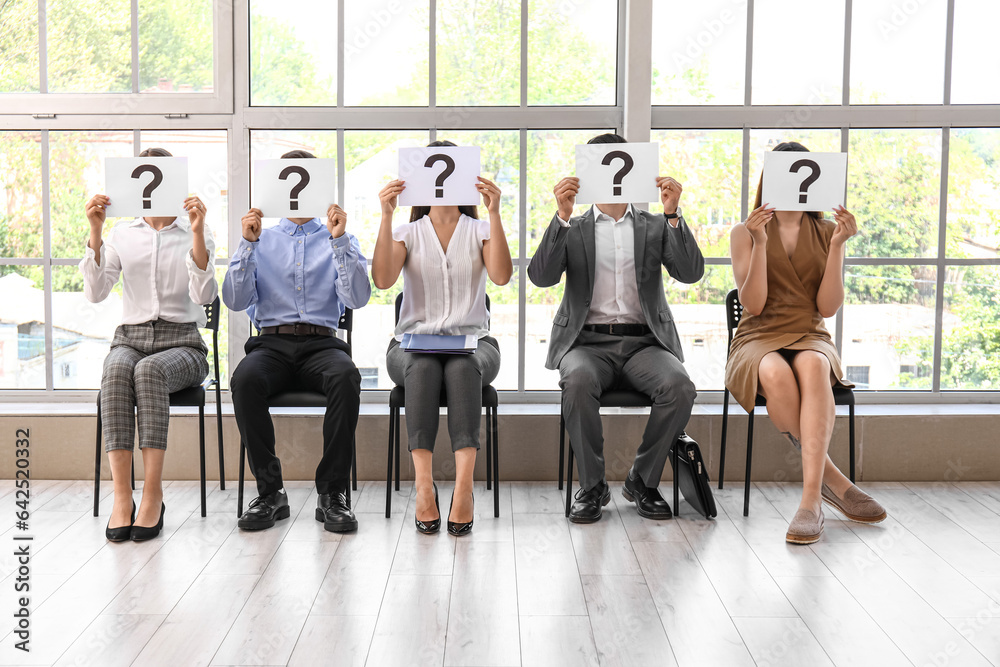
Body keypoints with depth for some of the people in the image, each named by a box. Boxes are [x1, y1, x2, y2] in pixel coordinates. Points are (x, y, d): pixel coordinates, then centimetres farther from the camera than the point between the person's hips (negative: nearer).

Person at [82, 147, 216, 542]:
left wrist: (197, 234, -17)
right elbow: (95, 293, -1)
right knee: (116, 370, -34)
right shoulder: (122, 235, 13)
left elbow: (203, 296, -10)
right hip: (130, 338, 2)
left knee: (150, 369, -36)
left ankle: (153, 493, -35)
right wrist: (95, 232, -8)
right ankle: (121, 495, -36)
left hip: (181, 343, -1)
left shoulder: (197, 236, 9)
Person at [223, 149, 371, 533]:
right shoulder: (261, 241, 19)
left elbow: (357, 298, 0)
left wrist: (339, 239, -8)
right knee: (245, 379, -34)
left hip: (322, 344, -1)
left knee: (346, 376, -36)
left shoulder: (339, 241, 17)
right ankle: (270, 492, -21)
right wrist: (247, 243, -3)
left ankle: (333, 493, -26)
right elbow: (235, 301, 6)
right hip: (271, 343, 1)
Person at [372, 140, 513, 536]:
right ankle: (424, 484, -42)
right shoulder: (407, 233, 13)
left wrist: (494, 214, -15)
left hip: (471, 342, 0)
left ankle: (464, 484, -46)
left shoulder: (480, 230, 13)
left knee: (462, 367, -35)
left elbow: (502, 276, -9)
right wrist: (386, 217, -14)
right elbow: (382, 279, -9)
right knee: (423, 367, -35)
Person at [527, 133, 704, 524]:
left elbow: (691, 273, 0)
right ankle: (592, 486, -15)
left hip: (644, 342, 1)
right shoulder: (571, 230, 14)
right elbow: (541, 277, -4)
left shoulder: (656, 227, 17)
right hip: (588, 342, -1)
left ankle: (642, 481, -7)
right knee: (579, 381, -35)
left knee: (679, 386, -30)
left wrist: (672, 214, -11)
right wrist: (562, 216, -14)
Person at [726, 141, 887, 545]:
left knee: (812, 366, -38)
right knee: (776, 374, -39)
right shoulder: (744, 233, 9)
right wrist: (760, 243, -14)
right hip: (759, 340, -1)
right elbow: (753, 304, -5)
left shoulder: (826, 233, 12)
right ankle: (831, 479, -23)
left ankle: (810, 500, -43)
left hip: (810, 338, 1)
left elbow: (829, 307, 1)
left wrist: (838, 246, -7)